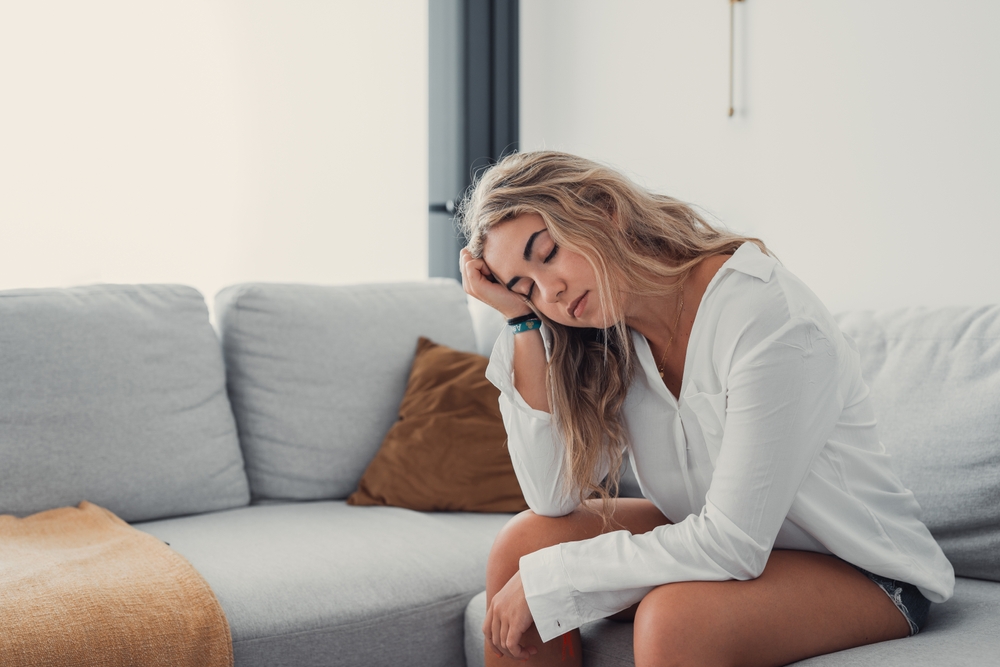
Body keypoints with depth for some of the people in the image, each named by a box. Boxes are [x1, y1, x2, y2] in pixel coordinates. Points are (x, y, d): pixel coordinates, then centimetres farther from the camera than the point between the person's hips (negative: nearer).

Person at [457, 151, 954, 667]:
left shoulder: (767, 316, -27)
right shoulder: (611, 340, -4)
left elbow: (732, 544, -28)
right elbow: (554, 498, -12)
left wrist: (545, 580, -21)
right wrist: (522, 320, -15)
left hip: (864, 574, -7)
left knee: (672, 619, -34)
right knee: (524, 541, -9)